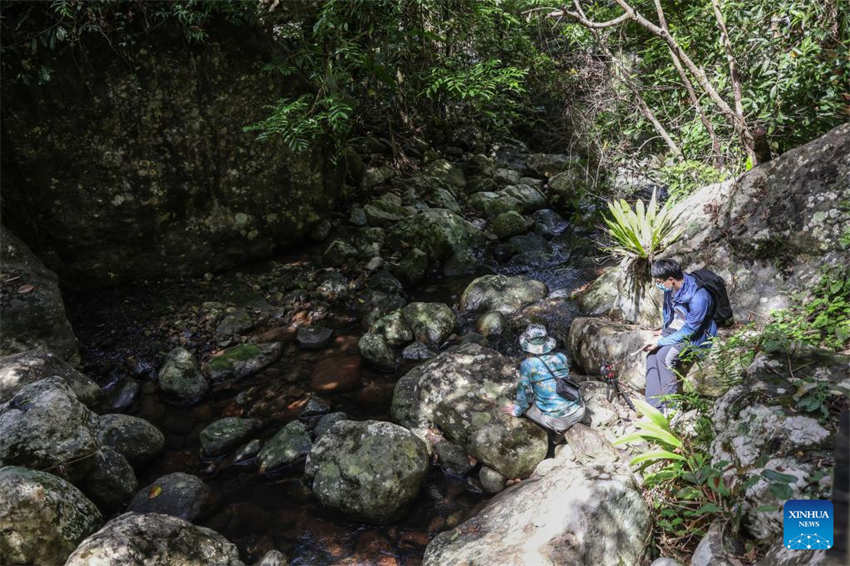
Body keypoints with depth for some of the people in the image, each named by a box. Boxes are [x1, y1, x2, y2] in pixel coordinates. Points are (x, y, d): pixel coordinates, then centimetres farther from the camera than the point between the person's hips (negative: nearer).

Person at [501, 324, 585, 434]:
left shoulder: (527, 364, -11)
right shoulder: (561, 357, 3)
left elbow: (524, 393, -1)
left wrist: (517, 411, 19)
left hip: (555, 419, -5)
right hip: (578, 413, 5)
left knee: (526, 405, 22)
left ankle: (557, 427, 5)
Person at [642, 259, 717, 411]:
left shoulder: (699, 297, -29)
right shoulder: (670, 288, -5)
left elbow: (689, 331, -24)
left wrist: (661, 342, -23)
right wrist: (665, 330, 6)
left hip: (697, 337, -7)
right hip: (675, 329, 7)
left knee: (664, 354, -29)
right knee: (652, 355, -17)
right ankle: (654, 406, -17)